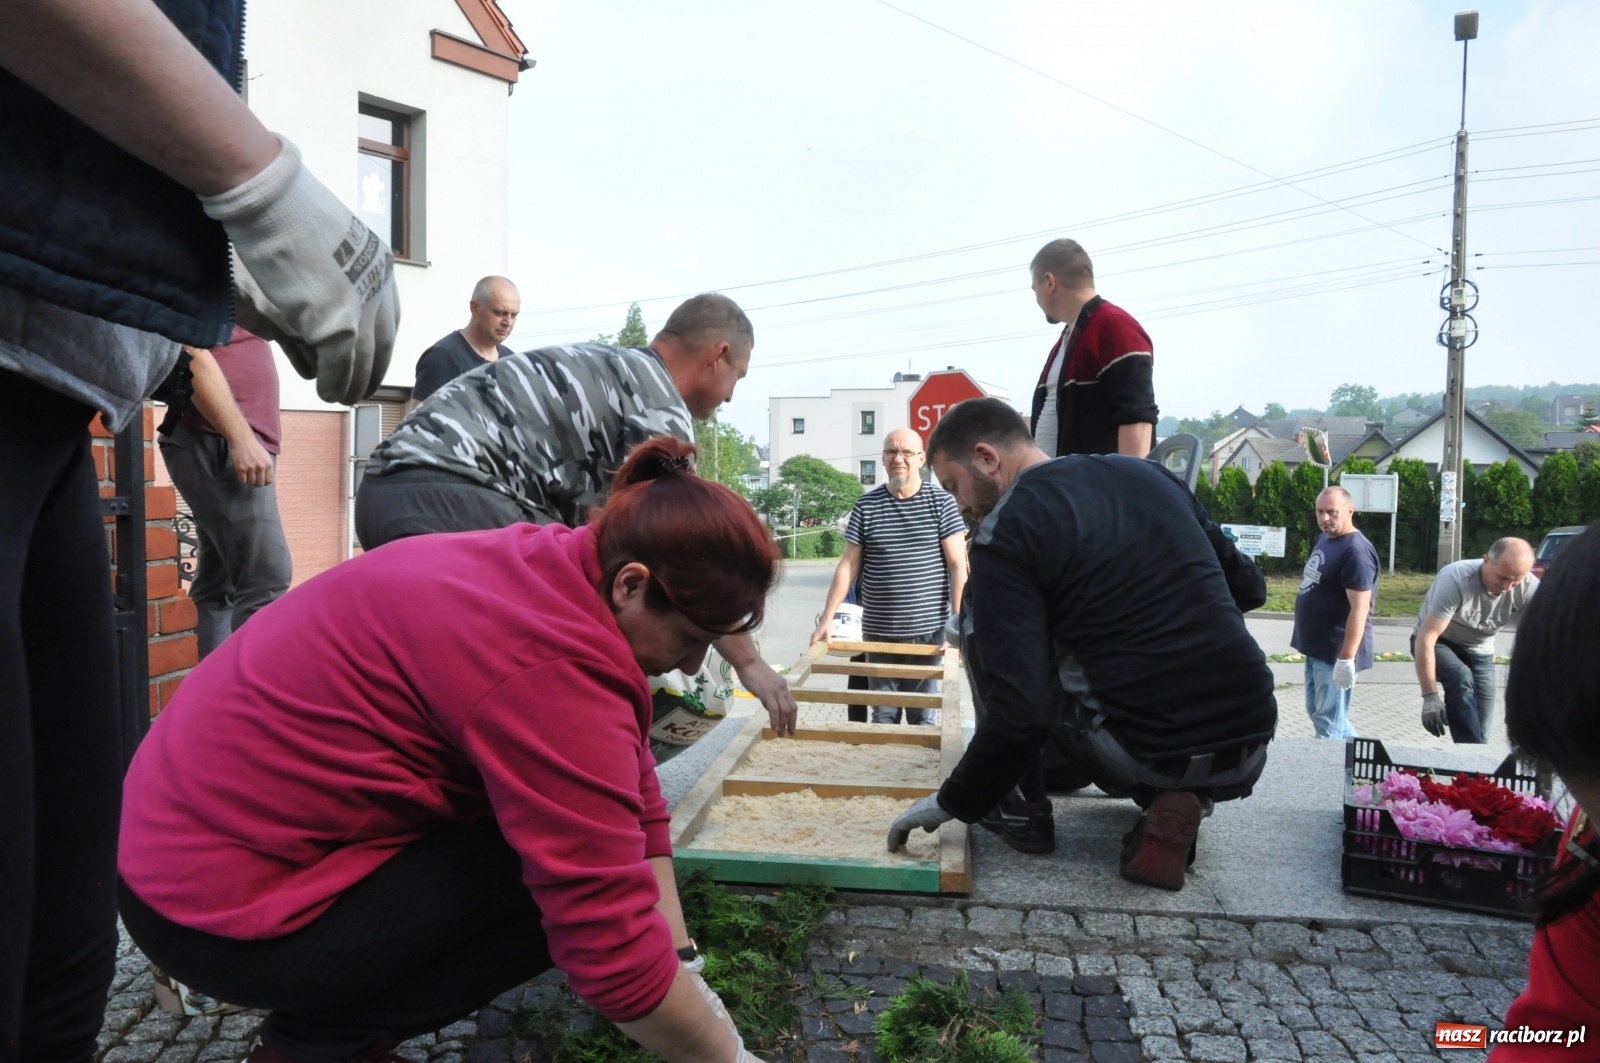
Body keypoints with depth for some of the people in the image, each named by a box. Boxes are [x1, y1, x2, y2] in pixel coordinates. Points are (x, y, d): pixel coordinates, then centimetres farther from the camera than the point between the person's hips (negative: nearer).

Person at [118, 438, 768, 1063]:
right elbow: (611, 943, -27)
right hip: (226, 907, -9)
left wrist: (682, 961, 3)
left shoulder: (550, 569, 0)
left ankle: (335, 1004, 12)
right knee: (572, 885, -12)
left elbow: (635, 805, 4)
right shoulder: (549, 662, -29)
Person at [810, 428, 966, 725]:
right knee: (882, 715, 10)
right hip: (878, 631, 2)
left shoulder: (941, 502, -2)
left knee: (923, 717, 8)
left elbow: (958, 565, -4)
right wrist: (826, 620, 0)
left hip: (928, 630, -1)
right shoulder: (865, 506, 3)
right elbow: (848, 566, 5)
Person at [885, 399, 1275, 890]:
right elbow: (1249, 587, 17)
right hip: (1251, 757, 5)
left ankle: (1024, 809, 15)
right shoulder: (1150, 473, 10)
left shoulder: (1004, 532, -9)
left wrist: (953, 802, -2)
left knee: (981, 629, 13)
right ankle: (1174, 806, 14)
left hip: (1142, 757, -5)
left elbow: (1018, 710, -15)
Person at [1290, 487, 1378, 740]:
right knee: (1317, 711, 19)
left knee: (1328, 723, -2)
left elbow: (1359, 609, -25)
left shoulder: (1356, 551, -20)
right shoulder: (1324, 539, 10)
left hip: (1336, 653, -10)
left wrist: (1347, 658, -27)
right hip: (1317, 649, 10)